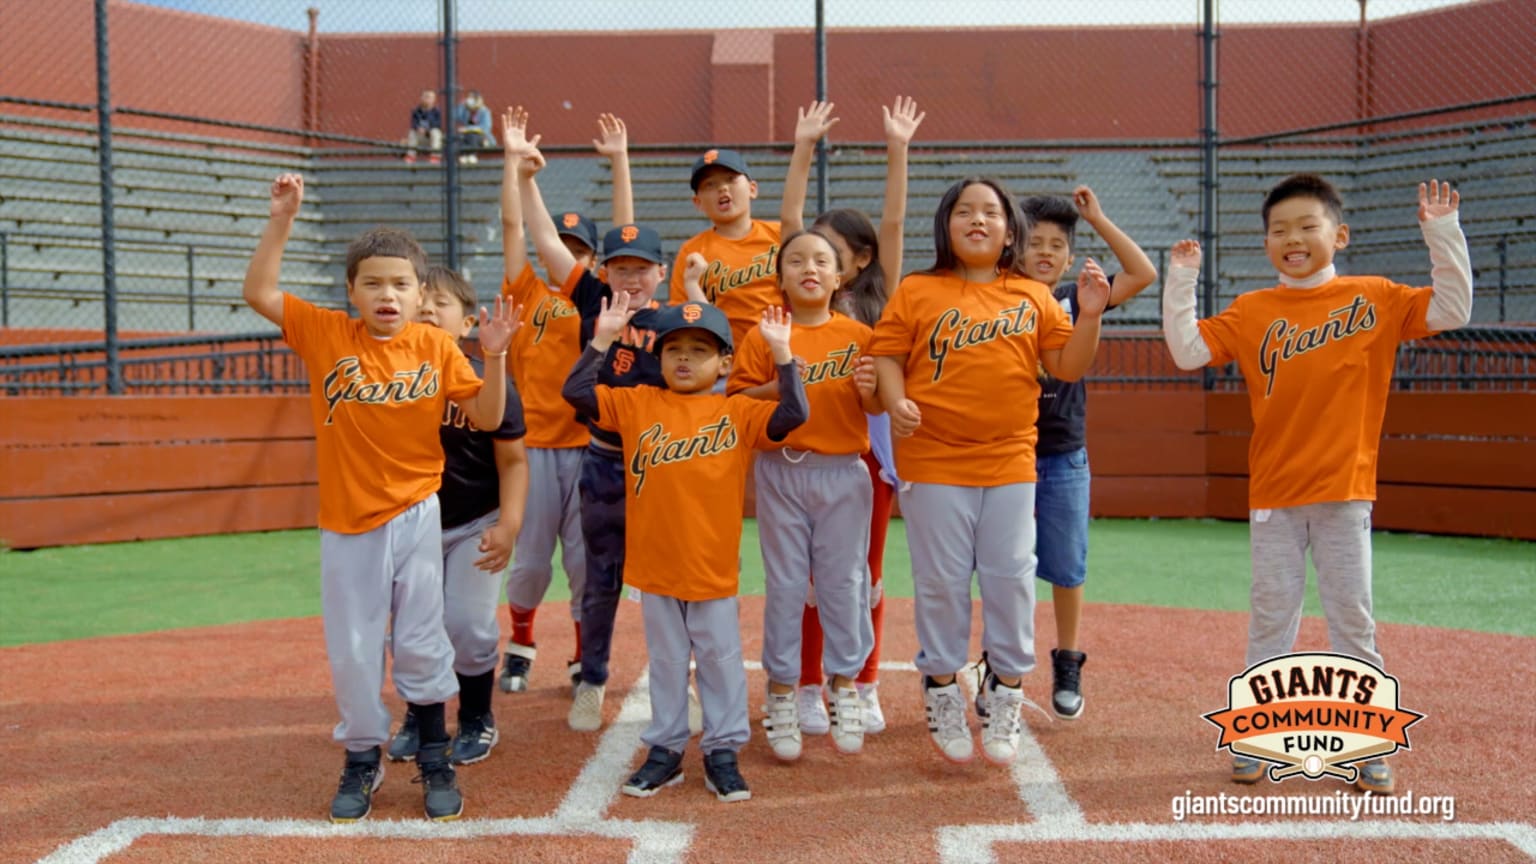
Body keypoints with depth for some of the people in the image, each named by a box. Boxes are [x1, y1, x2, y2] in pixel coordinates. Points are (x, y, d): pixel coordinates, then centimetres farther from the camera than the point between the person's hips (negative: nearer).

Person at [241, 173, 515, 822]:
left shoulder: (435, 347, -4)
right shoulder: (327, 334, -3)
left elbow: (487, 418, -4)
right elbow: (258, 292, -8)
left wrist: (495, 356, -18)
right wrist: (282, 219, -14)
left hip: (414, 516, -1)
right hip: (345, 522, 1)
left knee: (420, 641, 7)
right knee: (352, 648, 9)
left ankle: (435, 761, 23)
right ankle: (363, 760, 27)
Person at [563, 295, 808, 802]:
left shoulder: (737, 412, -2)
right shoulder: (636, 404, 2)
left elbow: (793, 414, -13)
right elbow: (575, 391, -2)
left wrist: (781, 352, -17)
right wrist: (604, 338, -9)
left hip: (714, 565, -1)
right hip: (654, 565, 1)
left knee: (720, 657, 10)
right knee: (666, 659, 15)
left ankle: (722, 752, 23)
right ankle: (664, 750, 27)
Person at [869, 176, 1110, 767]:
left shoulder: (1033, 297, 8)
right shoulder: (916, 291, 3)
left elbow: (1068, 367, 6)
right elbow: (887, 355, 0)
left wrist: (1089, 316, -9)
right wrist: (896, 402, -18)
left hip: (1010, 462, 2)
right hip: (933, 463, -2)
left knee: (1010, 580, 4)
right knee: (941, 582, 4)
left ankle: (1003, 698, 19)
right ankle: (941, 694, 20)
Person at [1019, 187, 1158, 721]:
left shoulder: (1076, 300, 2)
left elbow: (1143, 274, -6)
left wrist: (1097, 218, -7)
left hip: (1065, 460, 1)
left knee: (1066, 568, 9)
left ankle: (1067, 666, 24)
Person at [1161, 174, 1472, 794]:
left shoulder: (1374, 298, 0)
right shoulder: (1251, 311, 2)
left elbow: (1451, 310, -5)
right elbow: (1187, 351, -4)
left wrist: (1443, 233, -12)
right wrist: (1181, 280, -9)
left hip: (1344, 492, -1)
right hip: (1273, 494, 1)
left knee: (1352, 618, 6)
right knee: (1270, 616, 8)